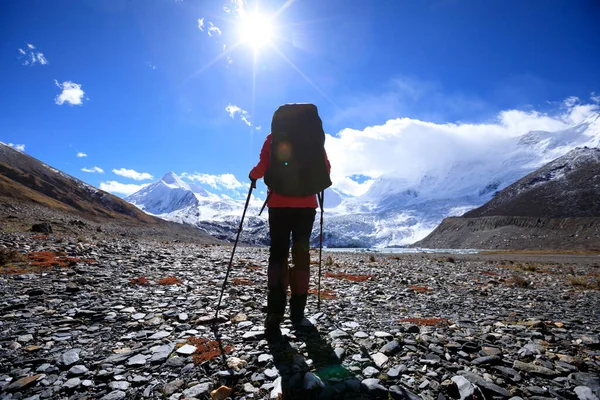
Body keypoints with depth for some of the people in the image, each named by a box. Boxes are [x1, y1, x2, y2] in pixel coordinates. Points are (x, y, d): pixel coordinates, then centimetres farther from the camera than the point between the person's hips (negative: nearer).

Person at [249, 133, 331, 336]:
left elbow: (262, 168, -7)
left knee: (278, 255, 2)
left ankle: (274, 316, -8)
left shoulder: (273, 138, 4)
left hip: (279, 203, 0)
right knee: (301, 255, 7)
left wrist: (252, 176, 14)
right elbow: (325, 168, 3)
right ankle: (297, 315, 10)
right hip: (306, 203, 1)